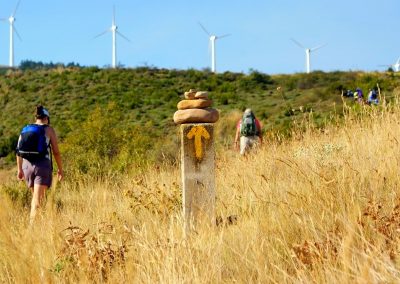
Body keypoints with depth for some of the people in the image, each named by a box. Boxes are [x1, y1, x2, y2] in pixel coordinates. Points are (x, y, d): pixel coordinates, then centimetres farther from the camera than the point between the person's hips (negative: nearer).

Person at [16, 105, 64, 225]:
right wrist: (60, 168, 6)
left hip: (27, 166, 5)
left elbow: (19, 151, 8)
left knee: (36, 196, 21)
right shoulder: (49, 130, -1)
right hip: (43, 166, -5)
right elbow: (56, 152, -3)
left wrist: (20, 169, 14)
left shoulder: (25, 130, 10)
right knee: (38, 199, -8)